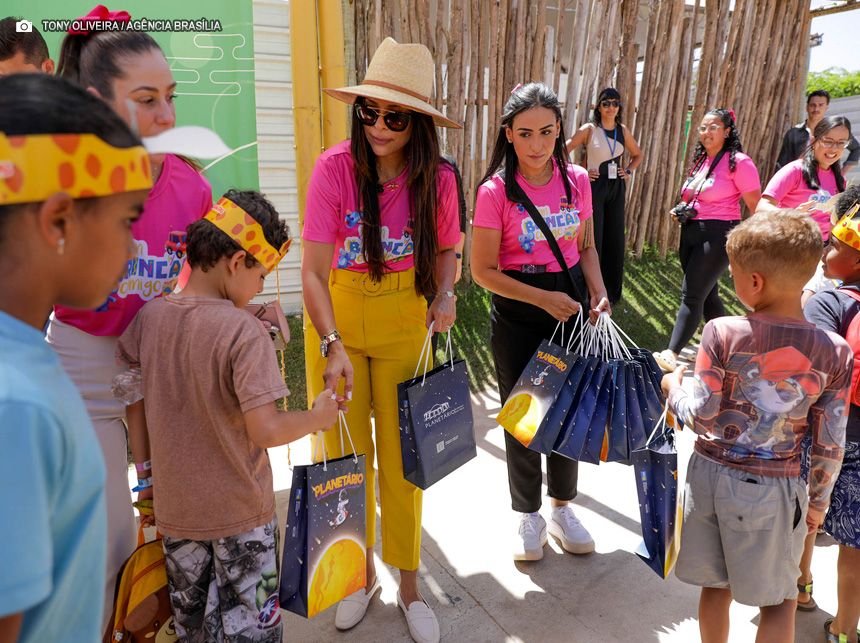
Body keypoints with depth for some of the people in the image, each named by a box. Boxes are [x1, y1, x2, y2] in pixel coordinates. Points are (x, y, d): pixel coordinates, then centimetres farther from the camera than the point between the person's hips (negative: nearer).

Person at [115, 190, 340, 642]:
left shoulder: (149, 316, -5)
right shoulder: (243, 332, -23)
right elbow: (265, 430, -27)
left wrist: (149, 474, 16)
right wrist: (318, 417, -10)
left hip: (174, 508, 6)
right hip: (239, 512, -5)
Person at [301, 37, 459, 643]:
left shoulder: (437, 178, -10)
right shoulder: (335, 167, -16)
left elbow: (445, 250, 8)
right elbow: (314, 272, -18)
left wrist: (445, 292, -11)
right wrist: (332, 345, -29)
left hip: (405, 326, 1)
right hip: (337, 324, 0)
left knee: (402, 456, 8)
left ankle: (409, 583, 30)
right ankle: (361, 572, 35)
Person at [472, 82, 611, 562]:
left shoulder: (577, 180, -2)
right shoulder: (496, 191, -14)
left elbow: (586, 247, 9)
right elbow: (484, 270, -13)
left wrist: (599, 293, -8)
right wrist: (544, 299, -20)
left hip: (571, 306, 4)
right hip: (517, 318, -3)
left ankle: (563, 509, 37)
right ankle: (529, 517, 31)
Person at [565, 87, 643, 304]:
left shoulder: (623, 130, 9)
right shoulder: (589, 129, -6)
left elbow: (637, 155, 24)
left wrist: (628, 172, 8)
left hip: (616, 189, 5)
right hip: (594, 187, -5)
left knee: (615, 240, 8)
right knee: (594, 240, -1)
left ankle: (612, 292, 21)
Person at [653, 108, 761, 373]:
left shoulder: (739, 162, -10)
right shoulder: (700, 160, 13)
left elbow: (757, 207, -10)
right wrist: (681, 211, 7)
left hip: (718, 234, -8)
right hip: (691, 232, 8)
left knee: (692, 294, -11)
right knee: (707, 293, 14)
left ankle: (671, 355, -11)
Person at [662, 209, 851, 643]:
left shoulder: (722, 333, -16)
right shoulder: (835, 352, -10)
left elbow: (700, 417, -14)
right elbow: (829, 445, -5)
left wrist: (674, 388, 6)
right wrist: (818, 500, 11)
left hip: (711, 474, 0)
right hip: (774, 491, 0)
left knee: (716, 586, 20)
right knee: (779, 601, 20)